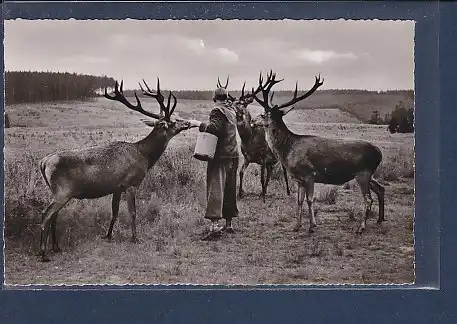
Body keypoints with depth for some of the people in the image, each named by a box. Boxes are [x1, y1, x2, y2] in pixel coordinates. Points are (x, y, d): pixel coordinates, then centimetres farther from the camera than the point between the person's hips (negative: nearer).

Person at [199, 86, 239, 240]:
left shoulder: (217, 111, -8)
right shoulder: (231, 111, 15)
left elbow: (214, 127, -25)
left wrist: (202, 125, -13)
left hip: (220, 156, -8)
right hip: (233, 155, 8)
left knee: (215, 189, -13)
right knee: (229, 190, 15)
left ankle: (215, 225, -24)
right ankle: (228, 223, 22)